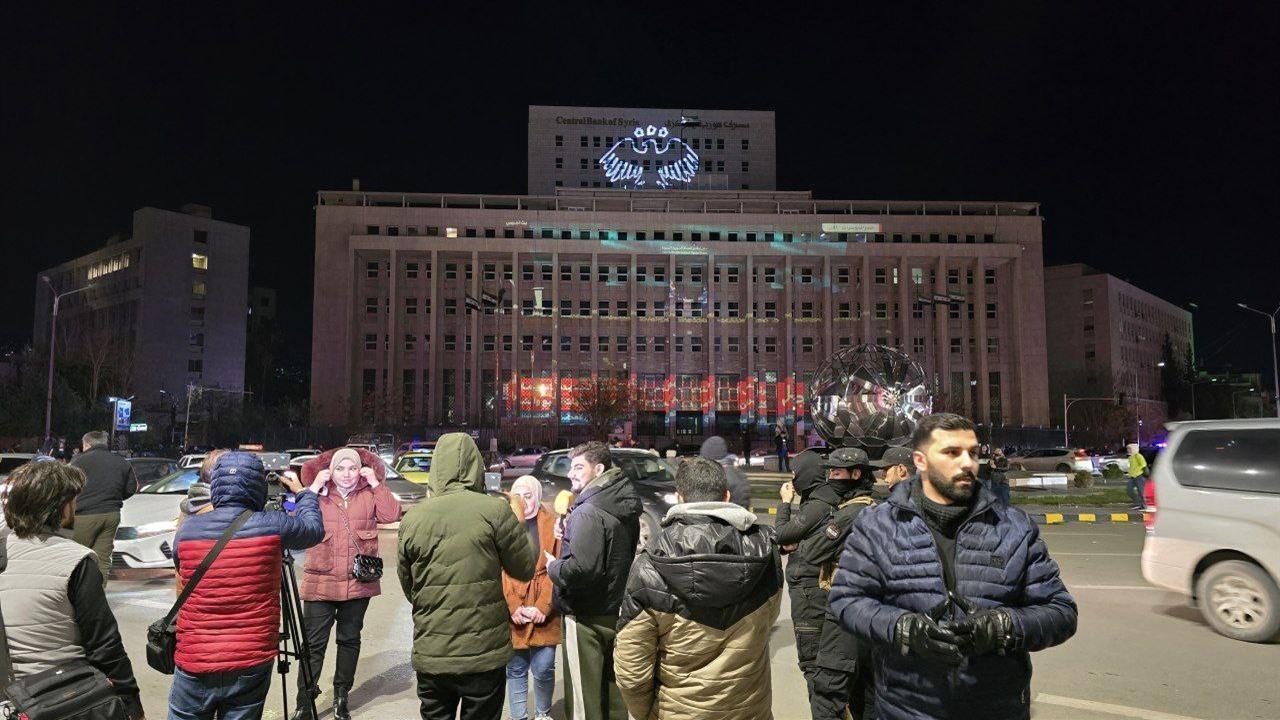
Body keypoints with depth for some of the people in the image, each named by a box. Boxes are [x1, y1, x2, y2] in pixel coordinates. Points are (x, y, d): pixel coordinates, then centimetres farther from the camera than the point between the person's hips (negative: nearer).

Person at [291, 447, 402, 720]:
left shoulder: (369, 494, 5)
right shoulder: (319, 494, 4)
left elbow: (391, 514, -11)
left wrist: (376, 483, -12)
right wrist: (314, 488, -14)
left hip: (358, 582, 1)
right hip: (321, 582, -1)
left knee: (350, 640, 13)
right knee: (314, 644, -1)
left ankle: (341, 695, 28)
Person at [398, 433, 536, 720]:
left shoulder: (411, 519, -2)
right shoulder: (495, 510, -13)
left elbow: (408, 588, 7)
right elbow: (525, 569, -4)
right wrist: (522, 528, 12)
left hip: (429, 655, 3)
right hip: (484, 653, -3)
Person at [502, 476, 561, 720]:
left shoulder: (552, 523, 2)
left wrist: (543, 606, -9)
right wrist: (512, 608, -10)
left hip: (544, 613, 0)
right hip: (512, 614, 0)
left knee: (544, 669, 4)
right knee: (515, 670, 8)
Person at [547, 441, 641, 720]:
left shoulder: (587, 512, -22)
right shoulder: (626, 508, 6)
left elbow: (585, 569, -29)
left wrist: (553, 568, -11)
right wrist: (569, 535, 8)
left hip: (587, 618, -8)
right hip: (617, 611, 9)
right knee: (612, 690, 20)